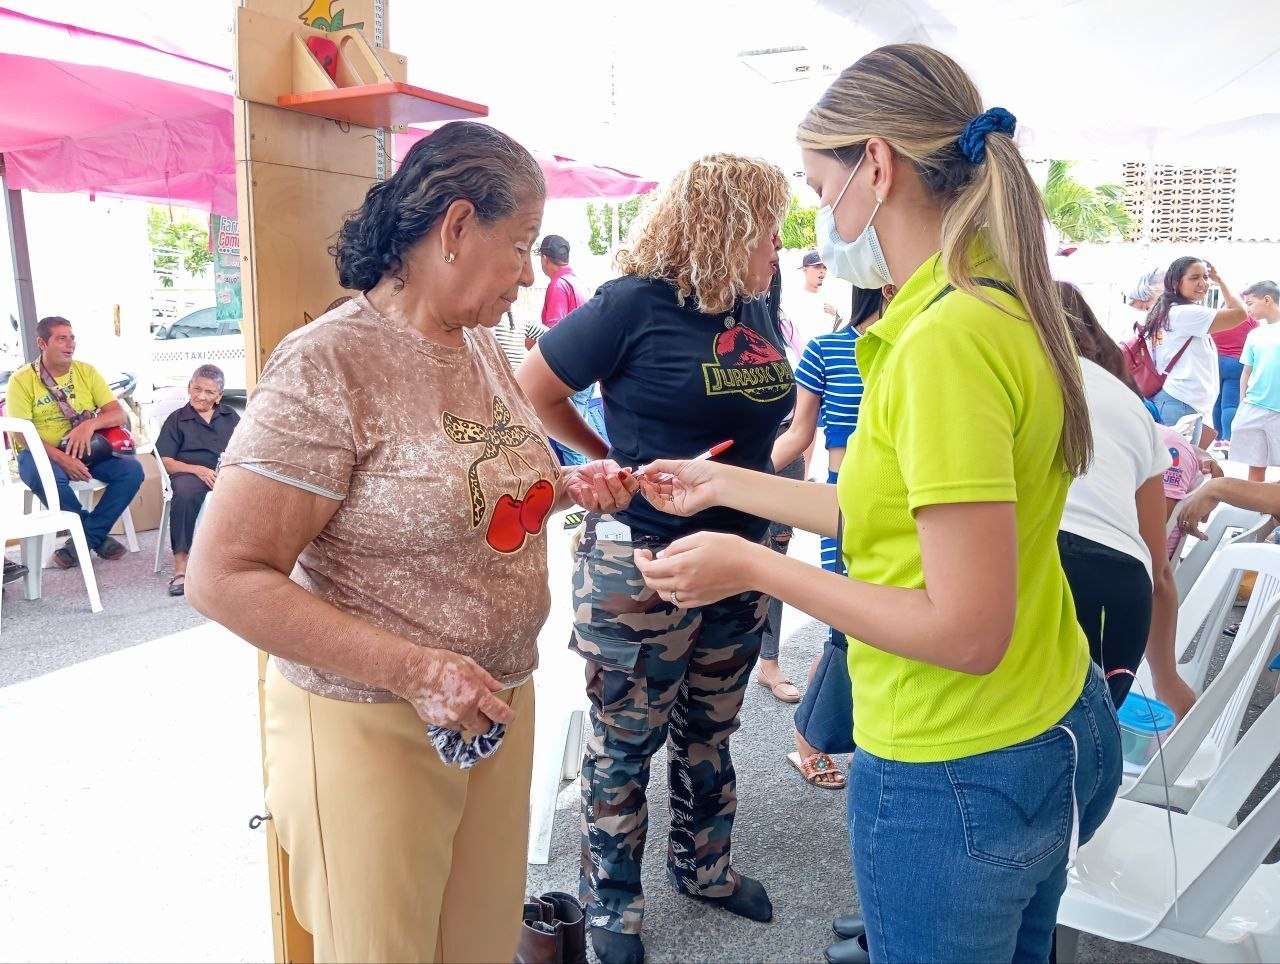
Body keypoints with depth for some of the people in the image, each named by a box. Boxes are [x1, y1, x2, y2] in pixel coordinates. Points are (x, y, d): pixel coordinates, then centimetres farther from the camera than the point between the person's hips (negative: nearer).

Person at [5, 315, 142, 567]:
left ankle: (86, 538, -12)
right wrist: (61, 458, -26)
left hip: (89, 450, 3)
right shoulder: (22, 379, -3)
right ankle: (98, 534, -15)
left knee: (132, 469, -22)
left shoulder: (86, 371, 6)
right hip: (42, 453, -3)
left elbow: (120, 414, -1)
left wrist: (90, 424, -23)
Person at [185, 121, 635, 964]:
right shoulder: (330, 363, -19)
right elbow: (223, 577, -20)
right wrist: (415, 670, -25)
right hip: (373, 728, -6)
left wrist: (564, 488, 1)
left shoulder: (484, 345, 5)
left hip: (500, 704, 7)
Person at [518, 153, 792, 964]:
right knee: (626, 743, 10)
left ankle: (703, 865, 43)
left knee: (711, 731, 22)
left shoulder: (758, 312, 6)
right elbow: (535, 390, -7)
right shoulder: (636, 304, -14)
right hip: (643, 563, -6)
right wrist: (611, 461, -3)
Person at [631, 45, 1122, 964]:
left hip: (954, 779, -8)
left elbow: (966, 629, -26)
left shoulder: (947, 341, -26)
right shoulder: (998, 309, 3)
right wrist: (724, 486, 14)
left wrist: (753, 566, -17)